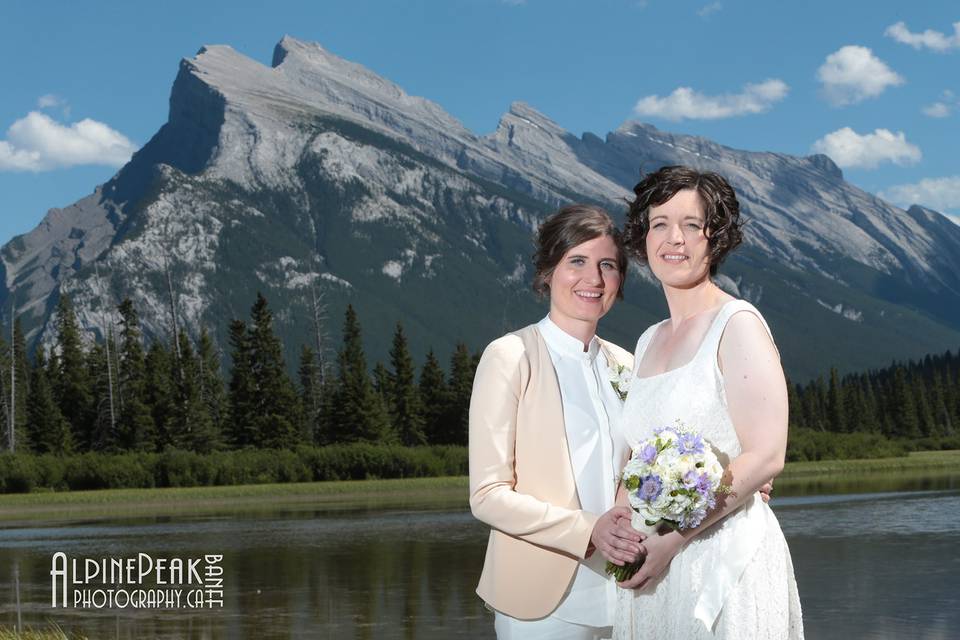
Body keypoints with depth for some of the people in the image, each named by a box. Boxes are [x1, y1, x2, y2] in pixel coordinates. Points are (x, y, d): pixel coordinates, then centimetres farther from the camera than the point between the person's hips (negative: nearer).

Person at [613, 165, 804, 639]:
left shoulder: (738, 325, -7)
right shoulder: (648, 342, 14)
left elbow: (765, 457, -15)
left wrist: (672, 538, -17)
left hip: (726, 559, -6)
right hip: (652, 568, 6)